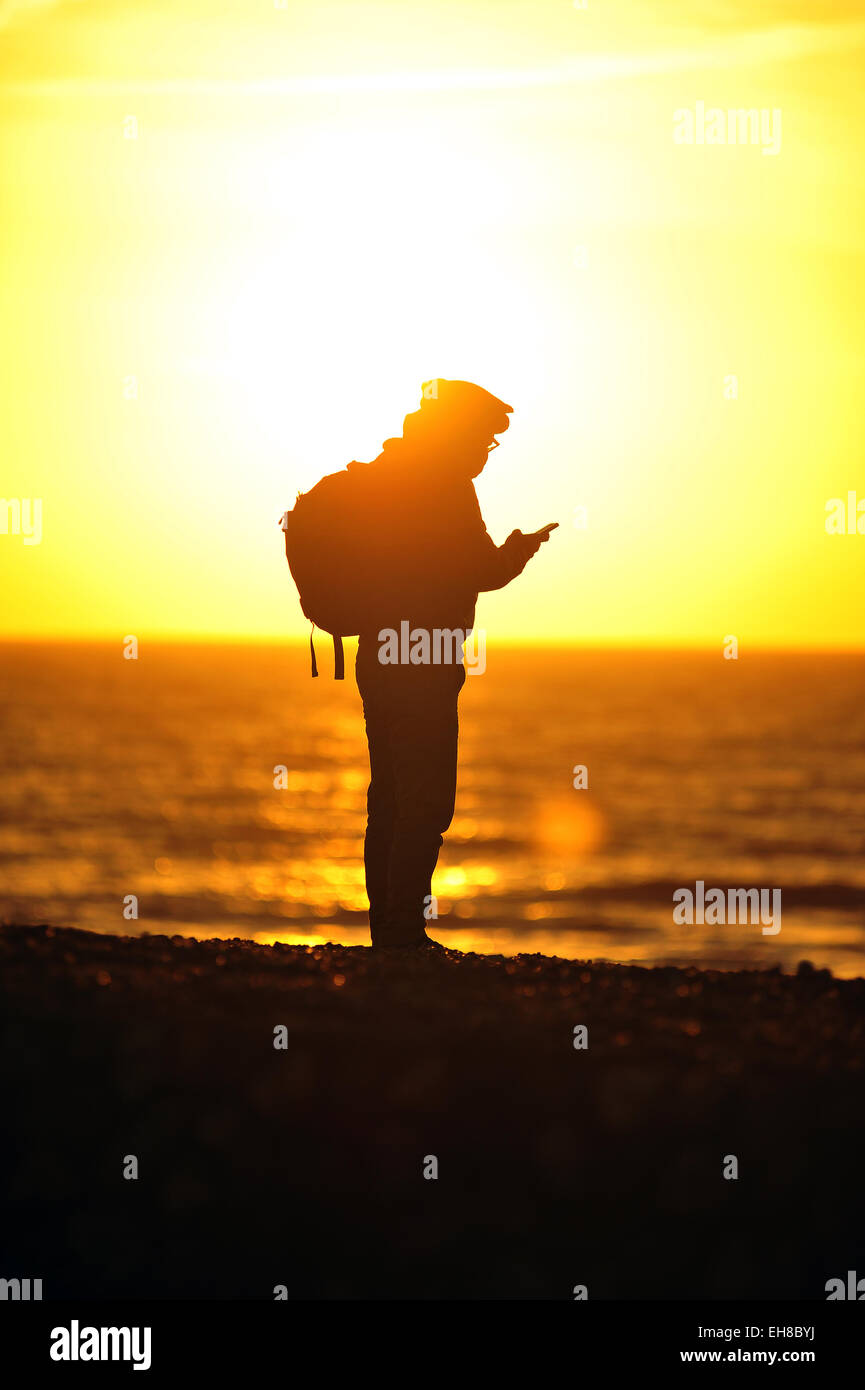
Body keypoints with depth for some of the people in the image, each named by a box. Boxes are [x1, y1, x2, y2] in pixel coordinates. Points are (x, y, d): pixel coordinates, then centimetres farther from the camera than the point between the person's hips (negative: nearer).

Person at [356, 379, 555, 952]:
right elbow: (484, 572, -12)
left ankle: (388, 932, 16)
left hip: (379, 662, 9)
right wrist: (524, 546, 7)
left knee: (391, 800, 12)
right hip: (422, 669, -9)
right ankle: (404, 933, -9)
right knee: (426, 805, -7)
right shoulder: (447, 485, -11)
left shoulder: (385, 476, 15)